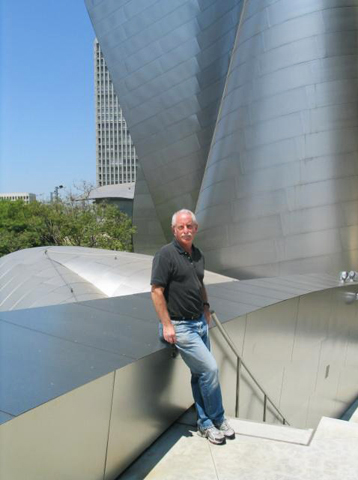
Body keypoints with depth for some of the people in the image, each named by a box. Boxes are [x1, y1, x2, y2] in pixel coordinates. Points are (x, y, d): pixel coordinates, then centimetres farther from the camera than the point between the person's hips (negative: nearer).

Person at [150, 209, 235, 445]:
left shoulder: (198, 255, 9)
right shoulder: (166, 254, -14)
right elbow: (157, 291, -16)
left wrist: (206, 307, 13)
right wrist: (166, 325, -18)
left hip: (200, 323, 7)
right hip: (180, 326, -7)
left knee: (200, 374, 13)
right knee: (210, 368, -9)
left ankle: (205, 423, 27)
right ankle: (218, 419, 13)